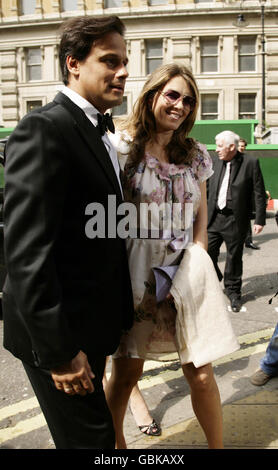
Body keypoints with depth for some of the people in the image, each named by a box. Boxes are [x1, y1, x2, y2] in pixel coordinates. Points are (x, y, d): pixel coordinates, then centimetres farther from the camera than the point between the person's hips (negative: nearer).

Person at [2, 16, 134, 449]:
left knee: (94, 432, 23)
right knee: (90, 438, 6)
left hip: (89, 325, 9)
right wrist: (58, 350, -22)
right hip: (58, 334, -9)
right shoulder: (42, 129, -18)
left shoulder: (96, 134, 12)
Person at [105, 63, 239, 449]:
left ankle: (218, 445, 27)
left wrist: (194, 266, -1)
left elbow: (200, 219, 13)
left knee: (201, 374, 4)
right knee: (125, 374, 7)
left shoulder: (195, 155, 9)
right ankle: (115, 443, 35)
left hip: (187, 273, 3)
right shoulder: (120, 146, -4)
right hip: (135, 272, -3)